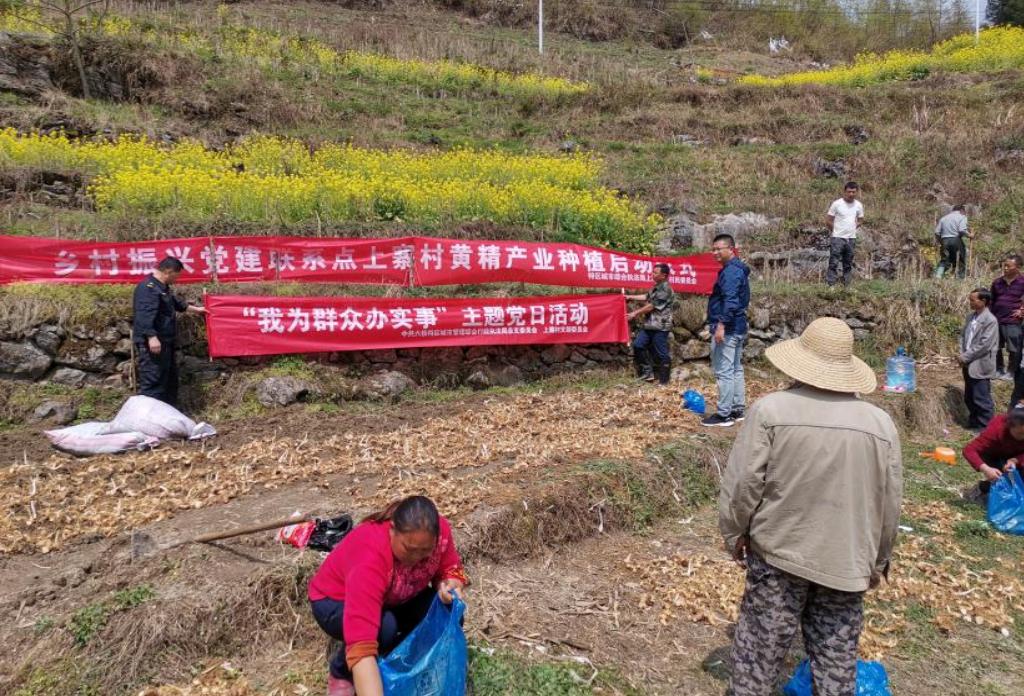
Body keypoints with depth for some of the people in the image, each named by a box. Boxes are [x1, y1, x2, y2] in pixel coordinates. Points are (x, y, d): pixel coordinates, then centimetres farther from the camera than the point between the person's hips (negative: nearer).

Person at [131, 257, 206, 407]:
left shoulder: (162, 287, 18)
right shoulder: (148, 287, -17)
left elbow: (176, 302, 36)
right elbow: (145, 314, -28)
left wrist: (195, 309, 46)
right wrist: (152, 337, -35)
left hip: (164, 341, 11)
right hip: (153, 343, -11)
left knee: (170, 378, 18)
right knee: (153, 381, -12)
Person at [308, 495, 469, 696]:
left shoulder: (440, 531, -26)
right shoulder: (370, 557, -42)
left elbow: (450, 568, -9)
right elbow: (361, 645, -48)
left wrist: (450, 587, -32)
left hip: (393, 599, 5)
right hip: (336, 601, -5)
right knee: (384, 627, -35)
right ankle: (340, 673, -5)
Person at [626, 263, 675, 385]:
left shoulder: (665, 289, -16)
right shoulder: (657, 287, 15)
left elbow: (652, 306, -18)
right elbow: (647, 297, 30)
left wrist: (635, 313, -11)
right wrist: (631, 297, 28)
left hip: (660, 327, -10)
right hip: (649, 324, 10)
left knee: (661, 353, -2)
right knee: (638, 345, 9)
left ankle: (663, 380, 7)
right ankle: (647, 373, 17)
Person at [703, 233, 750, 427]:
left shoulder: (731, 271, -15)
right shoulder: (738, 269, 17)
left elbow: (730, 300, -26)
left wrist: (721, 324, -29)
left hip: (727, 329, -11)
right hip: (738, 327, 11)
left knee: (724, 371, -8)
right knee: (736, 369, 14)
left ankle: (724, 414, -5)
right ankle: (737, 410, 22)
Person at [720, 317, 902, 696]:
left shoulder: (770, 409, -16)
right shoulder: (881, 422, -5)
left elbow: (742, 483, -13)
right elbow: (889, 504, 3)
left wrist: (734, 533, 4)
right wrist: (878, 559, 18)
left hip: (778, 552, -2)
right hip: (847, 560, 3)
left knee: (760, 646, 12)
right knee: (837, 655, 16)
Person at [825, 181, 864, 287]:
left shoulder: (859, 205, 5)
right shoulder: (836, 204, -8)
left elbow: (860, 220, 18)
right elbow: (830, 221, -3)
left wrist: (851, 228, 9)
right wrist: (837, 231, 3)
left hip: (851, 239, 4)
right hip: (837, 238, -4)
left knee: (848, 265, 10)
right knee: (833, 264, -9)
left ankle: (846, 285, 17)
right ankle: (830, 285, -9)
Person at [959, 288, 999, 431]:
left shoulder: (990, 320, -17)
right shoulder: (971, 316, 7)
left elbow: (984, 345, -20)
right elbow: (963, 335, 12)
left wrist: (965, 357, -15)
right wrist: (962, 354, -1)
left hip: (980, 366, -8)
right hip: (968, 364, 8)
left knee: (981, 399, 0)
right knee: (969, 398, 17)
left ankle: (985, 428, 11)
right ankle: (974, 423, 32)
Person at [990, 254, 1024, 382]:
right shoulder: (997, 282, 7)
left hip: (1013, 322, -4)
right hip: (996, 320, 4)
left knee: (1014, 349, 4)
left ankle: (1011, 372, 17)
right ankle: (999, 369, 27)